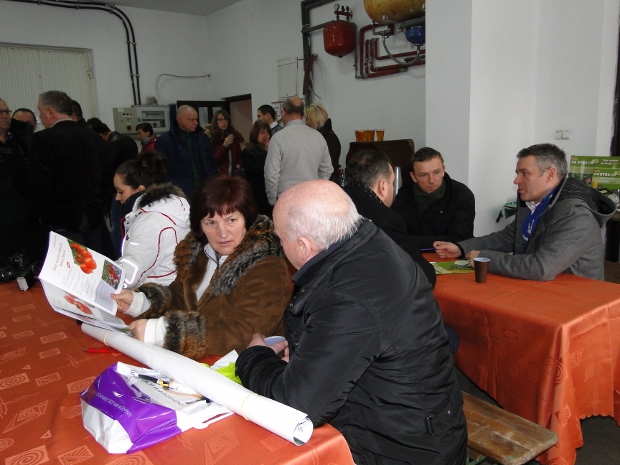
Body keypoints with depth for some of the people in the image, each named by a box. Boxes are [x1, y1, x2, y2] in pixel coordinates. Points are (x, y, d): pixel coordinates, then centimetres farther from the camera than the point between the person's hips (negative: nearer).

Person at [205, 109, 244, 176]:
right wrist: (224, 145, -18)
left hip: (234, 173, 4)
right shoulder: (210, 137, -7)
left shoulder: (234, 135, 9)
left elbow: (239, 153, 16)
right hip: (218, 174, -4)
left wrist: (238, 165, -3)